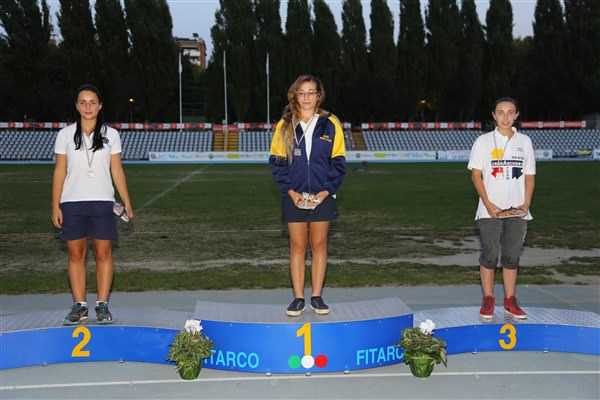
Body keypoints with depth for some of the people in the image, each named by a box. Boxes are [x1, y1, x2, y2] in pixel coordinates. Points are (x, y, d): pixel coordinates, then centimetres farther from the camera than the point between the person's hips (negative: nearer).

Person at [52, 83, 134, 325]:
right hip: (72, 202, 0)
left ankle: (102, 304, 8)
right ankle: (80, 305, 10)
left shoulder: (111, 135, 5)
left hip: (102, 201, 0)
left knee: (103, 253, 0)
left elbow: (117, 171, 6)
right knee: (76, 253, 3)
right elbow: (59, 171, 5)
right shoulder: (65, 135, 4)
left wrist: (127, 203, 0)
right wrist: (55, 206, 0)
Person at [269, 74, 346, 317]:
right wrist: (289, 190, -8)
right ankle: (298, 298, 11)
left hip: (322, 195, 0)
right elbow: (276, 161, 3)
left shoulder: (330, 124, 0)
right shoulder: (285, 125, 2)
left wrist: (327, 190, -9)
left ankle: (317, 297, 15)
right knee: (297, 246, 4)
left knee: (319, 245, 6)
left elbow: (338, 161, 2)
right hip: (294, 196, 0)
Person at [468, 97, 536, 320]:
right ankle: (488, 300, 9)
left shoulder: (524, 142, 11)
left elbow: (530, 175, 12)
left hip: (517, 211, 2)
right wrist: (488, 204, -11)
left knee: (512, 257, 6)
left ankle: (510, 301, 14)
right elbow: (476, 174, -1)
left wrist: (526, 203, -3)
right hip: (490, 211, -2)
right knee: (489, 255, -1)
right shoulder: (483, 141, 4)